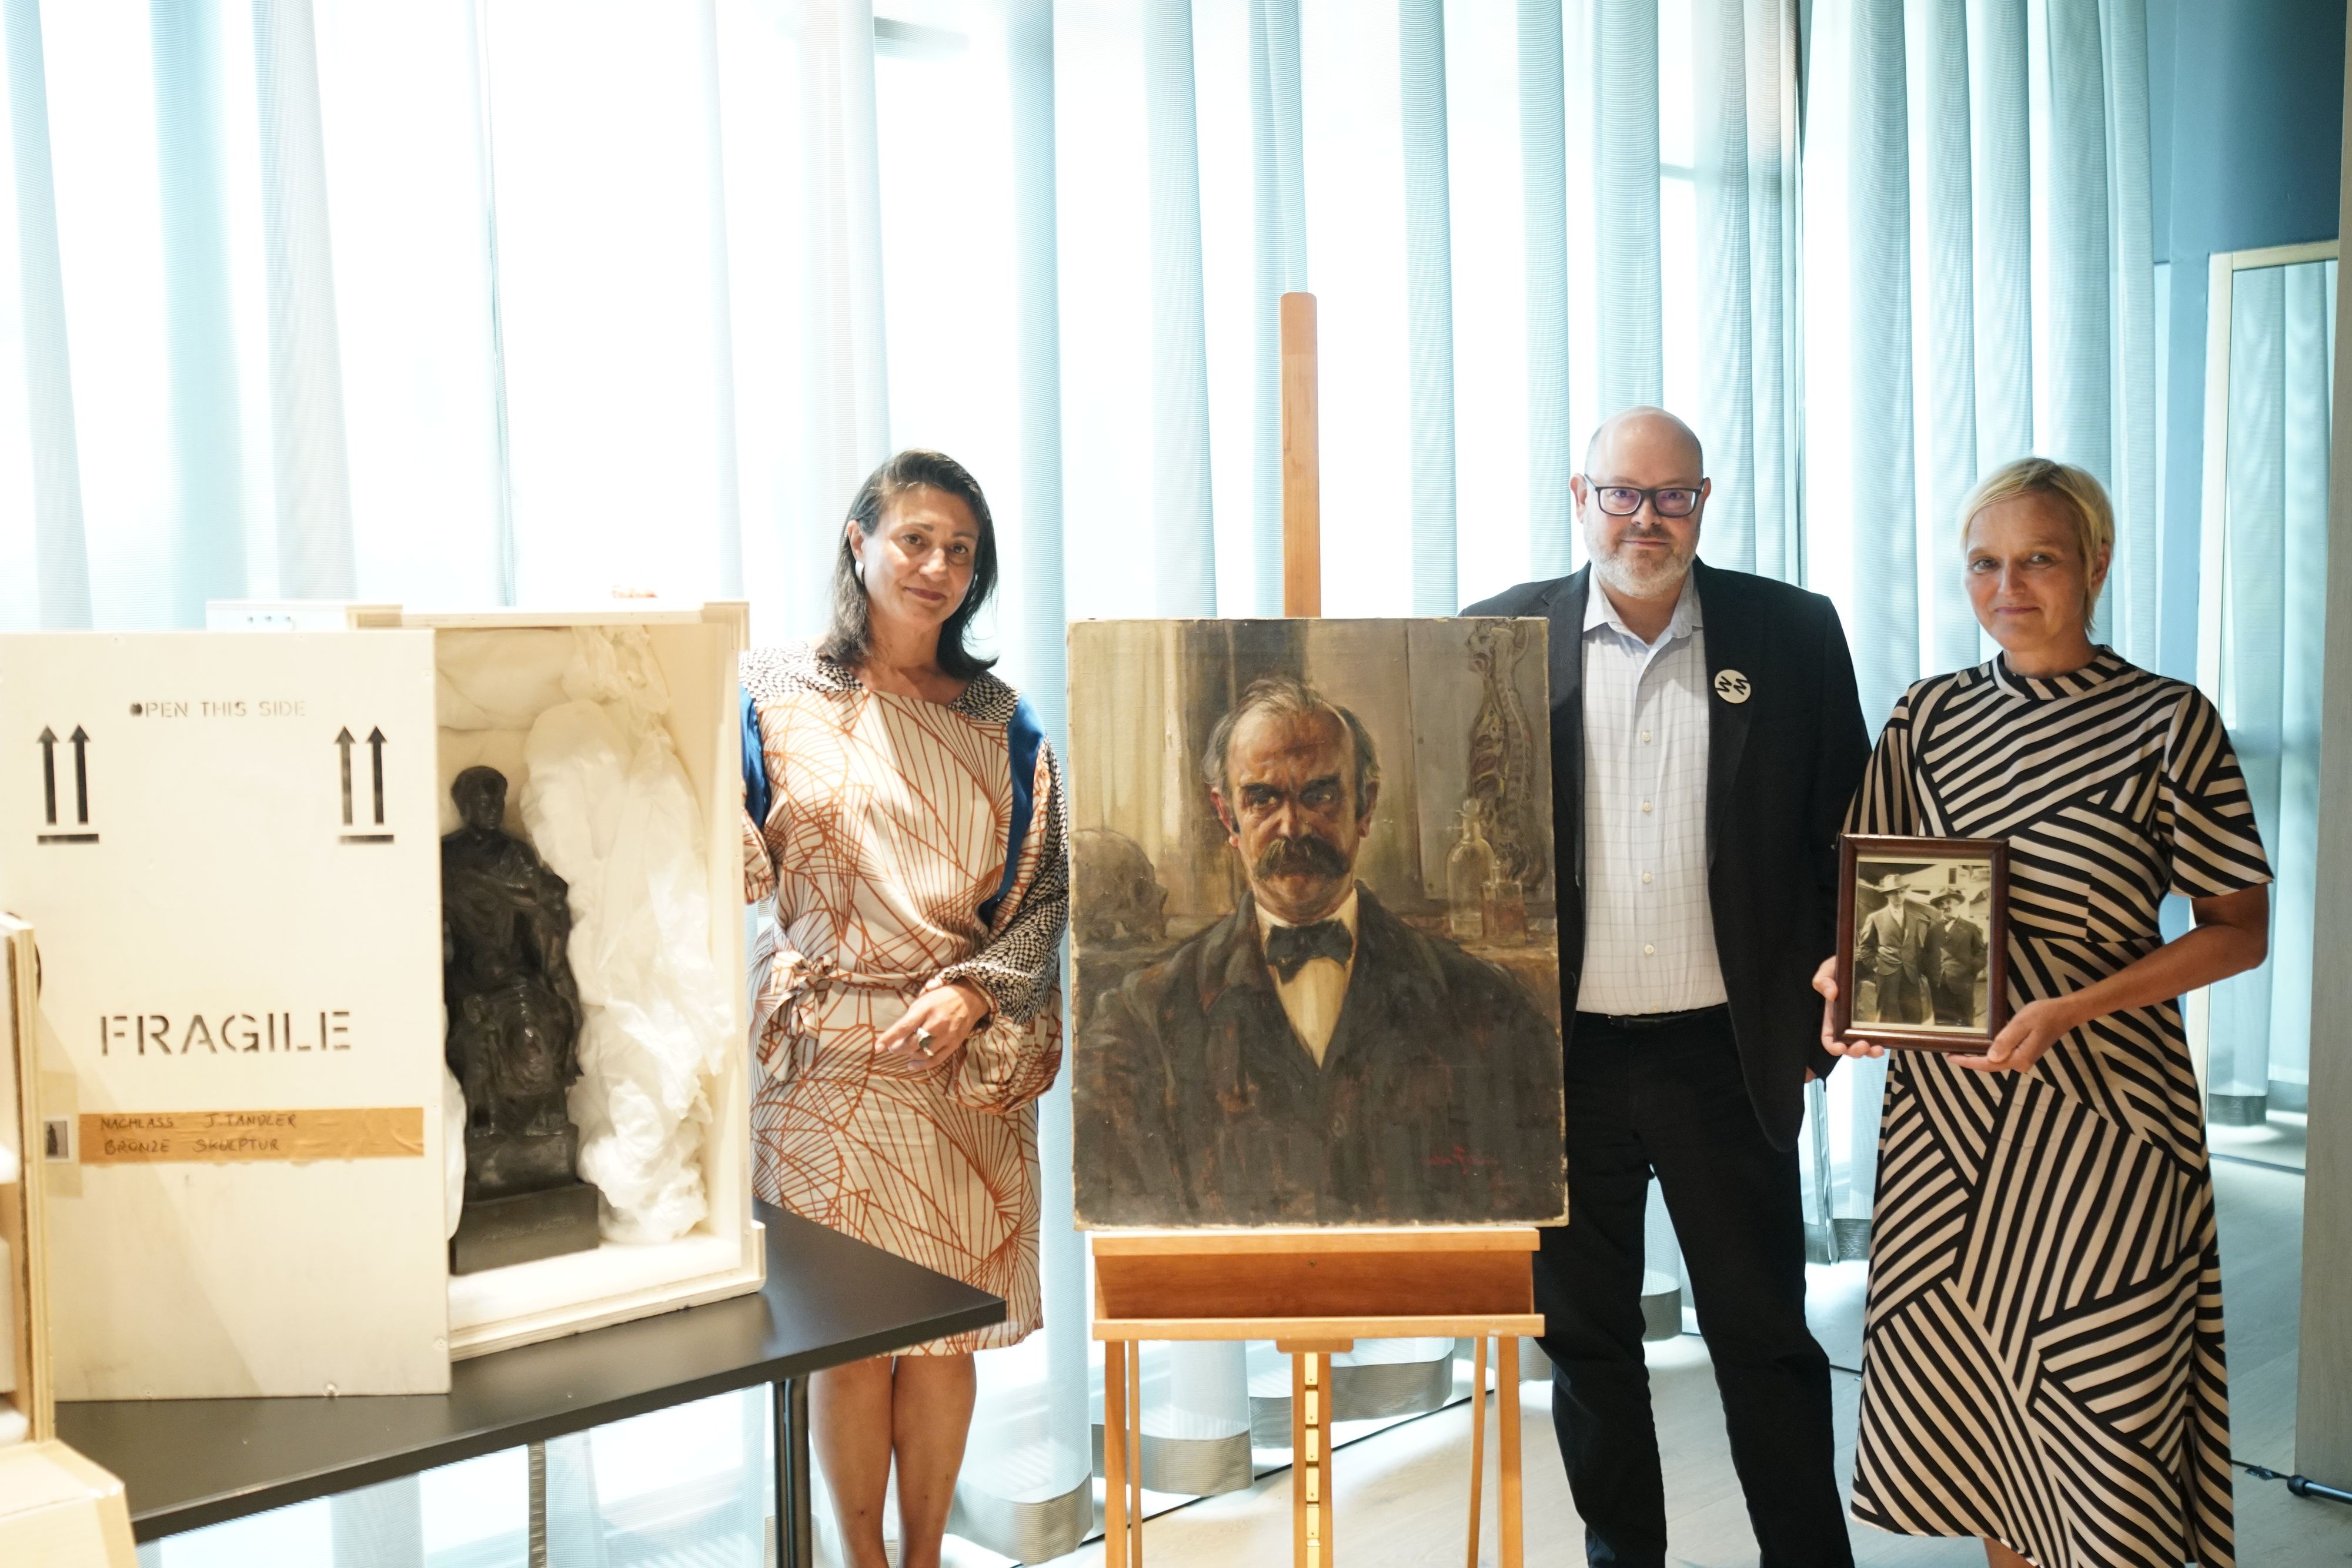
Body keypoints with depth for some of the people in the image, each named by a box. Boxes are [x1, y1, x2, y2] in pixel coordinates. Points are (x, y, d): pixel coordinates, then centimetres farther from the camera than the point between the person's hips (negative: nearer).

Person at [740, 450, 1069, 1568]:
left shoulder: (1000, 720, 10)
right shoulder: (778, 695, 3)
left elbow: (1048, 891, 6)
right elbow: (740, 867, -4)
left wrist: (973, 990, -9)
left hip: (969, 1061, 2)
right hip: (830, 1058, -2)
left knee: (948, 1326, 7)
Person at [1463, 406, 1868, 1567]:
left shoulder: (1793, 634, 0)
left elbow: (1846, 837, 4)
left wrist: (1826, 1012, -2)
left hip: (1728, 1056, -1)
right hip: (1560, 1057, 1)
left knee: (1766, 1338, 10)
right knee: (1585, 1335, 15)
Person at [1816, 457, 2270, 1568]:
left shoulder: (2166, 723, -4)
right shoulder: (1930, 715, 7)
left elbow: (2238, 932, -5)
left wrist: (2073, 1007, -17)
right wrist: (1847, 975, -8)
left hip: (2101, 1104, -4)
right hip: (1945, 1103, 4)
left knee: (2106, 1396, 0)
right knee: (1971, 1387, 11)